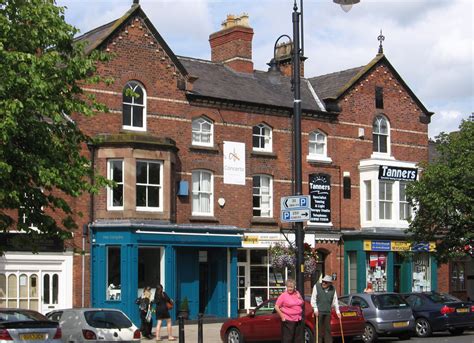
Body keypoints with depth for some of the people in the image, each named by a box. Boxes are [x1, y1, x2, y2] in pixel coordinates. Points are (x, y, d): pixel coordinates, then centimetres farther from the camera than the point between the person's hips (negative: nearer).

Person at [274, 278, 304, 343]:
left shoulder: (297, 293, 10)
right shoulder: (283, 295, -8)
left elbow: (302, 304, 23)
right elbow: (276, 307, -8)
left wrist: (300, 298, 2)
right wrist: (282, 316, -12)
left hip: (298, 319, 6)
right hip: (288, 321, -6)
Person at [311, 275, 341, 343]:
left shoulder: (333, 289, 6)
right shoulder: (317, 287, -3)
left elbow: (335, 301, 13)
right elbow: (313, 299, -3)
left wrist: (338, 311, 9)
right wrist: (315, 309, -11)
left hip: (328, 312, 3)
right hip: (319, 312, -3)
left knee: (328, 329, 7)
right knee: (319, 329, -3)